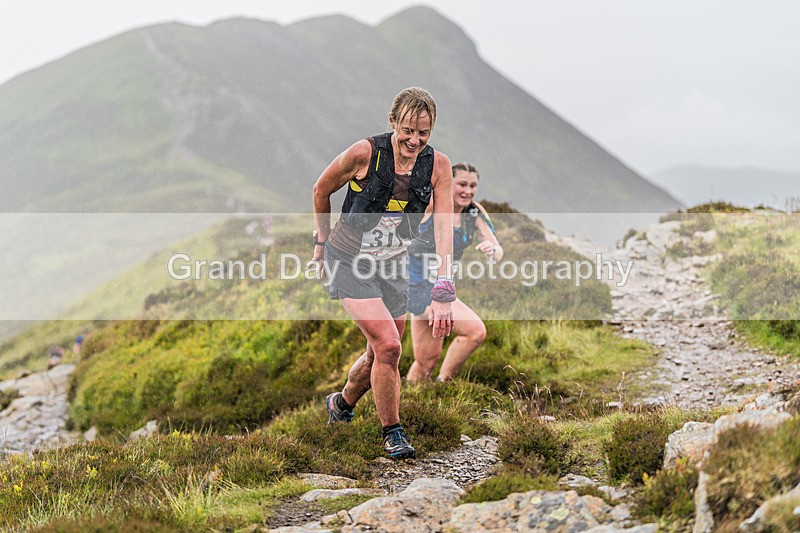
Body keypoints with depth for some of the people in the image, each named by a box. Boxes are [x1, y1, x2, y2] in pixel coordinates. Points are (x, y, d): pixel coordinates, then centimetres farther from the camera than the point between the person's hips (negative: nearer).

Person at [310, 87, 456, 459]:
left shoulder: (437, 165, -11)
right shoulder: (364, 153, -20)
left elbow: (444, 227, -18)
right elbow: (321, 190, -3)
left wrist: (442, 293, -28)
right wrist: (321, 244, 5)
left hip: (391, 266, 5)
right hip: (349, 261, -4)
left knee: (381, 353, 12)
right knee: (388, 346, -17)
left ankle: (341, 404, 41)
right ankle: (392, 433, -1)